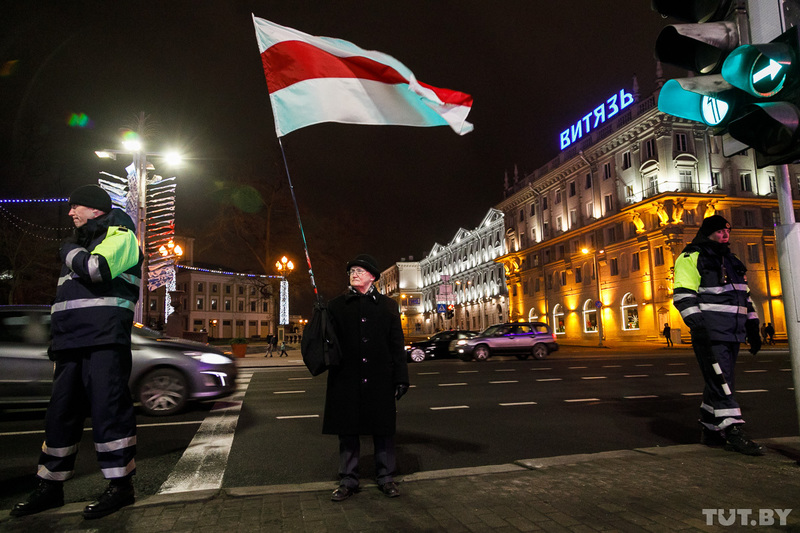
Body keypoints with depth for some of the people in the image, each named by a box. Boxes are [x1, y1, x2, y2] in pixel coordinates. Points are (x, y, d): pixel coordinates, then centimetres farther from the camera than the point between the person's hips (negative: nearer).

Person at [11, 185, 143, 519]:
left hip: (104, 340, -9)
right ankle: (50, 487, 22)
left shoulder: (119, 234, 1)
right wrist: (58, 340, 23)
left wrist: (71, 251, 0)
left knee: (108, 407, -10)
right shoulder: (82, 243, 28)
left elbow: (96, 269, -20)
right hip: (71, 341, 9)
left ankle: (120, 485, -3)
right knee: (60, 412, 11)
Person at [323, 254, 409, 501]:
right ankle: (348, 480, 24)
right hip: (346, 380, 0)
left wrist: (401, 377, 1)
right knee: (347, 430, 9)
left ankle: (386, 477, 26)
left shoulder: (387, 305, 6)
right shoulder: (336, 305, 6)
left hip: (380, 379, 0)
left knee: (383, 430, 9)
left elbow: (397, 344, 5)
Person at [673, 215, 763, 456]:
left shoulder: (731, 261, 23)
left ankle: (710, 431, 20)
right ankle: (734, 432, -7)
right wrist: (697, 323, -23)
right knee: (720, 380, -10)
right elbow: (683, 294, -13)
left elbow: (744, 296, 27)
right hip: (710, 331, -8)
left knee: (719, 380, 11)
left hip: (732, 332, 8)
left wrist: (752, 327, 22)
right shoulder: (691, 258, -4)